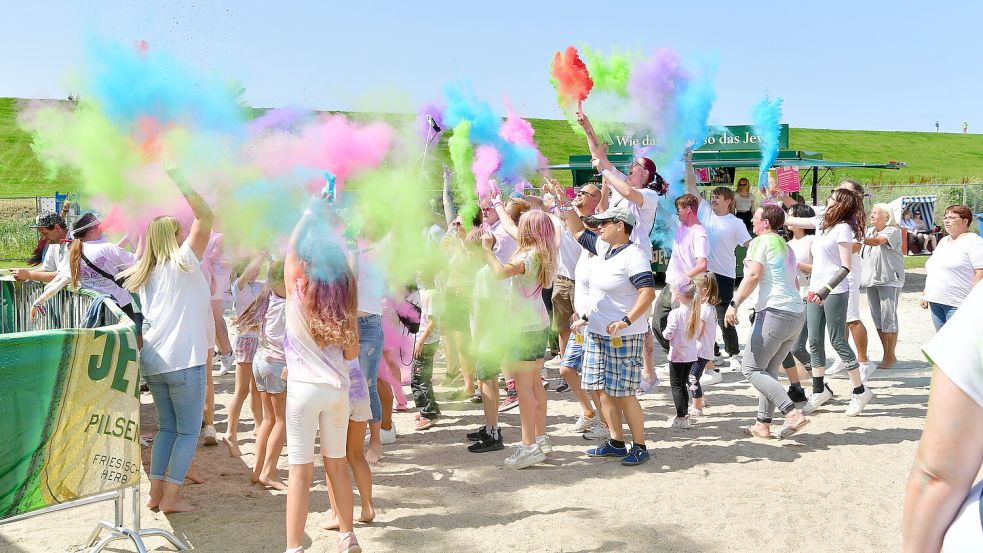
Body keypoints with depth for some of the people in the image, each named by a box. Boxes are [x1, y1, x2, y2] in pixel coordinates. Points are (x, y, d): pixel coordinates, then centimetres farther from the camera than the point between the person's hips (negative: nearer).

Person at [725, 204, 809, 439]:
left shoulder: (761, 242, -3)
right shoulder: (786, 246, 23)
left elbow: (753, 275, -16)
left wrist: (734, 304, -16)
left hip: (774, 312, -9)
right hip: (797, 315, 9)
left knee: (751, 369, -4)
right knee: (768, 371, 15)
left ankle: (793, 414, -15)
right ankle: (763, 424, 14)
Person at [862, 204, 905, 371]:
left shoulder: (892, 231, -8)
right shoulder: (869, 231, 15)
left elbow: (877, 241, -26)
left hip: (889, 280, -7)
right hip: (872, 280, 7)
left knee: (888, 318, -5)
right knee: (877, 318, 8)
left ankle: (891, 356, 5)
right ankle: (886, 354, 17)